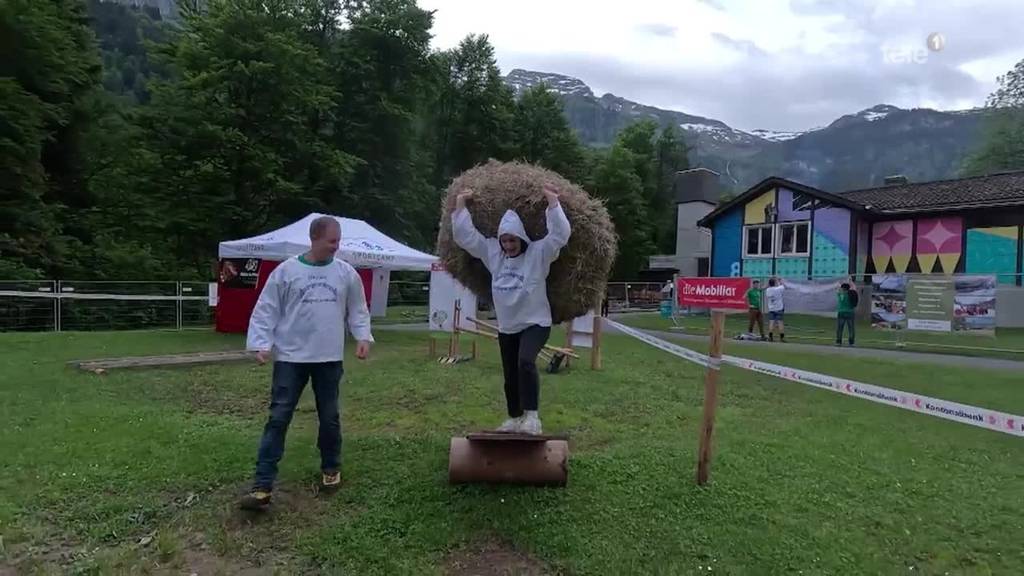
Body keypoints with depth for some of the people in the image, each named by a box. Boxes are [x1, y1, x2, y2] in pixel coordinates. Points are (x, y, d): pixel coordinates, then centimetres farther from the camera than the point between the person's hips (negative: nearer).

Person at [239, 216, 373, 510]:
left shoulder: (346, 273, 4)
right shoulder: (286, 271, -4)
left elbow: (357, 310, 12)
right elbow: (265, 310, -2)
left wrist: (363, 337, -1)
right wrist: (261, 343, -11)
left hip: (329, 359, 2)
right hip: (290, 358, -2)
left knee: (329, 417, 12)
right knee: (278, 418, -2)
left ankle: (331, 468, 34)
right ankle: (263, 485, 1)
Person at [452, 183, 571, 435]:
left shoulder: (539, 252, -10)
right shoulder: (492, 251, 2)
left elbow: (560, 234, -24)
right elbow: (465, 236, 4)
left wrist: (553, 203, -30)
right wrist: (460, 206, -1)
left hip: (535, 322, -5)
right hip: (506, 326, 6)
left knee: (526, 362, -31)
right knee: (510, 376, 13)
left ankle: (532, 416, -24)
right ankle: (515, 418, 31)